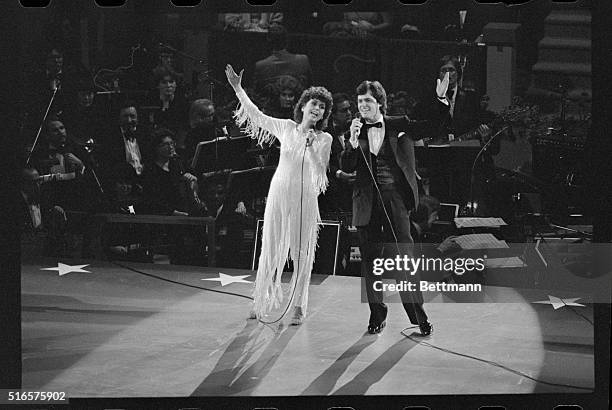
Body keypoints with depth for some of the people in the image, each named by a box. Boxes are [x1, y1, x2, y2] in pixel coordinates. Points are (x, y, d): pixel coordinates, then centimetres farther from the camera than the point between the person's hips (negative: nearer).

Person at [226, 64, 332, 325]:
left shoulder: (324, 139, 1)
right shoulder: (286, 127, 5)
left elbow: (320, 172, -7)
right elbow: (258, 115, 9)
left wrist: (310, 146, -19)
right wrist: (238, 88, 6)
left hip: (305, 198, -1)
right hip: (279, 193, 2)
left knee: (302, 253, 2)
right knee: (271, 248, 5)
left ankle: (298, 306, 10)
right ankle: (263, 301, 16)